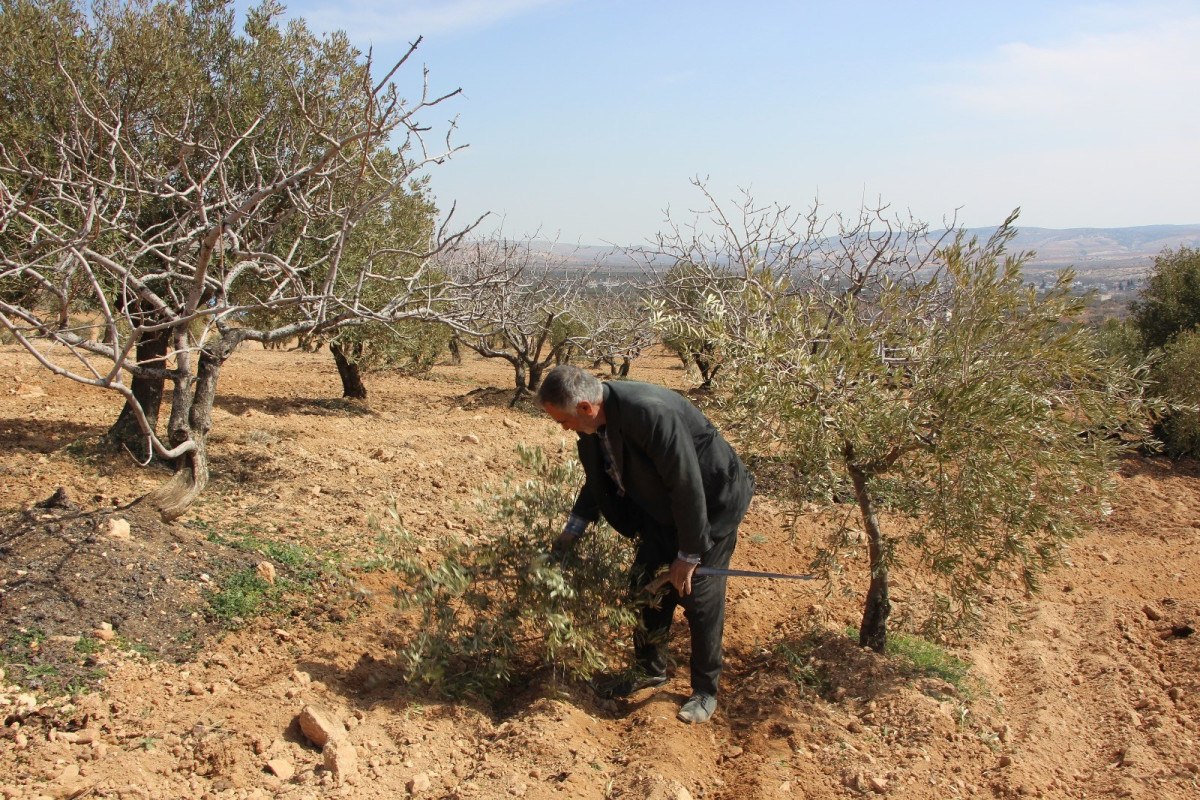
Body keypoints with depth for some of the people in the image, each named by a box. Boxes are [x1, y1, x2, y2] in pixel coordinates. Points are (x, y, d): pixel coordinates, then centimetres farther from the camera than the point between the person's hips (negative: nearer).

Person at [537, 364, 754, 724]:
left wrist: (688, 555, -21)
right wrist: (571, 531, 0)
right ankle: (650, 669, 32)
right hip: (664, 506, 7)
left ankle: (705, 690, 20)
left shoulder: (650, 412, -37)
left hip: (711, 502, -7)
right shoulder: (594, 423, -11)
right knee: (644, 585, 9)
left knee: (699, 596, -1)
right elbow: (598, 480, 7)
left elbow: (688, 486, -30)